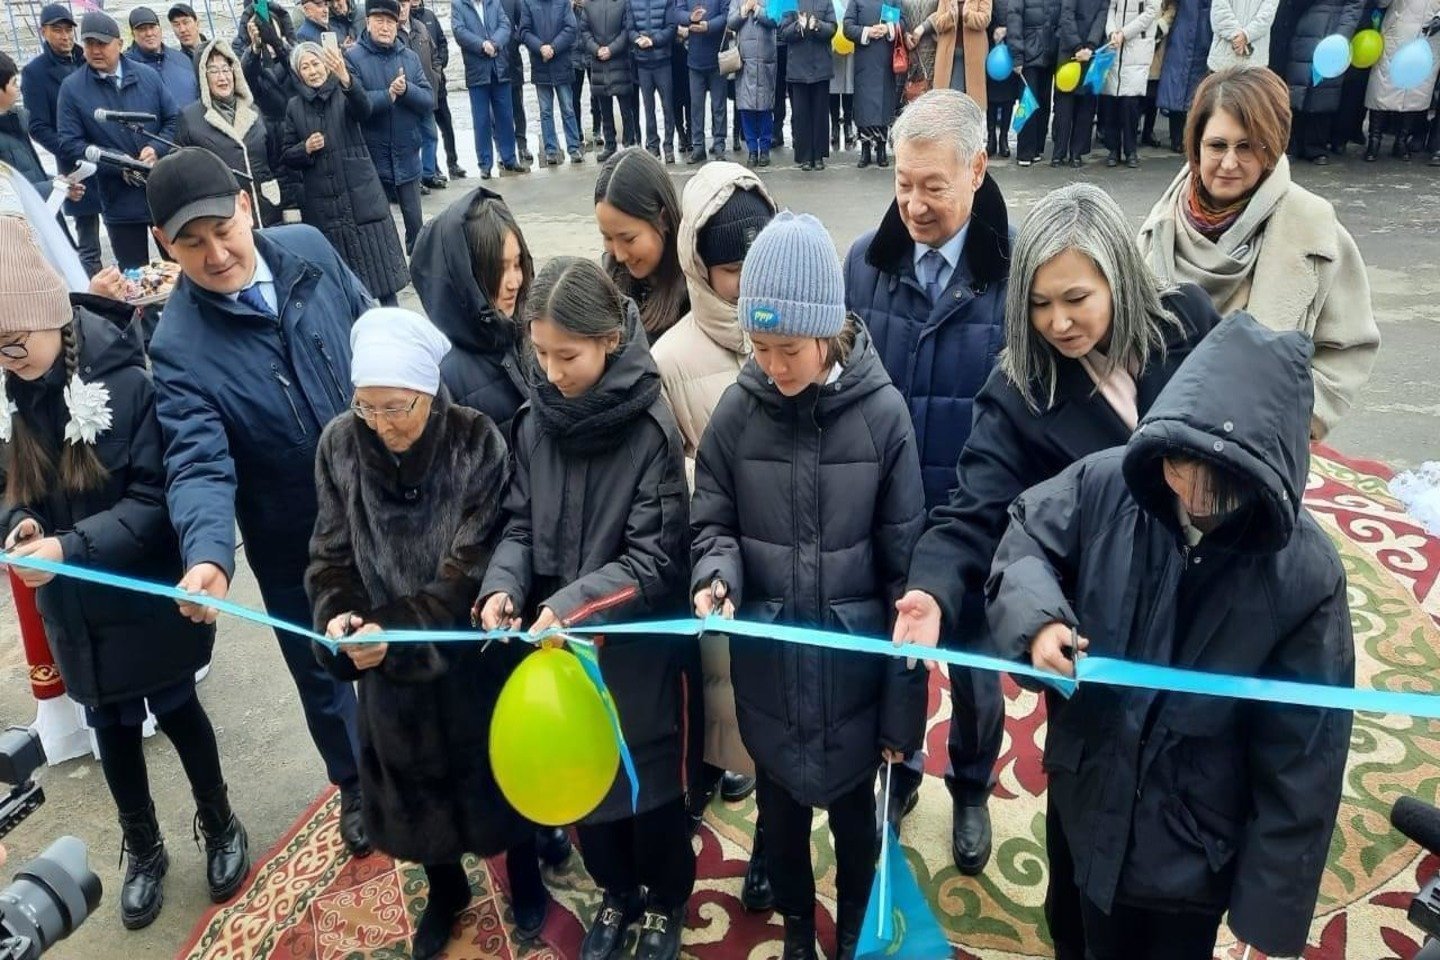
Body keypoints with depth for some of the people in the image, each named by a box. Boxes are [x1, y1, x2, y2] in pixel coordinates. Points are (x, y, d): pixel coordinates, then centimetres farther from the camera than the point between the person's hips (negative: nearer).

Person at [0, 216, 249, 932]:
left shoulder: (128, 379, -22)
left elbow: (156, 500, -20)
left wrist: (70, 546, -30)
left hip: (146, 595, -4)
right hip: (71, 604, 4)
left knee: (175, 710, 13)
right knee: (111, 726, 18)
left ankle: (220, 828, 38)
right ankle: (143, 851, 40)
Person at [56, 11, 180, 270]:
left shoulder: (148, 76, 3)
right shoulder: (72, 88, -2)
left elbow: (175, 119, 6)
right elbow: (70, 145, -5)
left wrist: (157, 149, -13)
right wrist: (117, 163, -16)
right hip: (120, 201, -1)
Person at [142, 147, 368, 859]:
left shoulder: (310, 250, -10)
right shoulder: (178, 345, -20)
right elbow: (200, 464, -27)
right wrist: (207, 554, -45)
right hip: (293, 540, -2)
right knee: (319, 667, 17)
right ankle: (356, 786, 45)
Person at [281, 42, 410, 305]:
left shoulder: (344, 93, 3)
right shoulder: (295, 106, 8)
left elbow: (364, 110, -22)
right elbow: (286, 156, 10)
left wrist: (346, 79, -39)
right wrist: (305, 148, -11)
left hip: (361, 194, -1)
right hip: (322, 202, 2)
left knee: (379, 257, 0)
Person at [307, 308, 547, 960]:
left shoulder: (477, 441, -20)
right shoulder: (340, 445, -10)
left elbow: (472, 566, -22)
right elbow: (331, 553, -7)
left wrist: (395, 630, -33)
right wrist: (337, 615, -27)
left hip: (474, 655, -3)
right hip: (388, 663, 3)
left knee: (498, 767, 18)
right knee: (413, 779, 20)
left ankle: (524, 874, 47)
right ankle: (445, 889, 49)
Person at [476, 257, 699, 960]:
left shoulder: (650, 428, -18)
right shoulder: (533, 422, -4)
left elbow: (656, 559, -18)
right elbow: (520, 525, 3)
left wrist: (573, 604, -28)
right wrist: (503, 587, -16)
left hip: (640, 648, -4)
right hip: (562, 645, 4)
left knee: (650, 784, 14)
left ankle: (666, 903, 42)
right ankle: (616, 893, 46)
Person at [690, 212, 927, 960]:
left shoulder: (880, 412, -15)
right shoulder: (738, 410, -9)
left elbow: (904, 562, -9)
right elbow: (712, 522, 2)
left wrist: (904, 704, -6)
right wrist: (718, 576, -23)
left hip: (851, 662, -1)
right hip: (767, 665, 2)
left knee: (854, 810, 20)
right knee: (779, 807, 22)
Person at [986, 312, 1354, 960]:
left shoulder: (1304, 573, -23)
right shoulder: (1105, 485, -20)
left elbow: (1303, 756, -16)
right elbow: (1026, 541, -2)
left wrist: (1273, 906, -10)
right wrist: (1038, 618, -26)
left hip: (1196, 840, -2)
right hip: (1092, 801, 3)